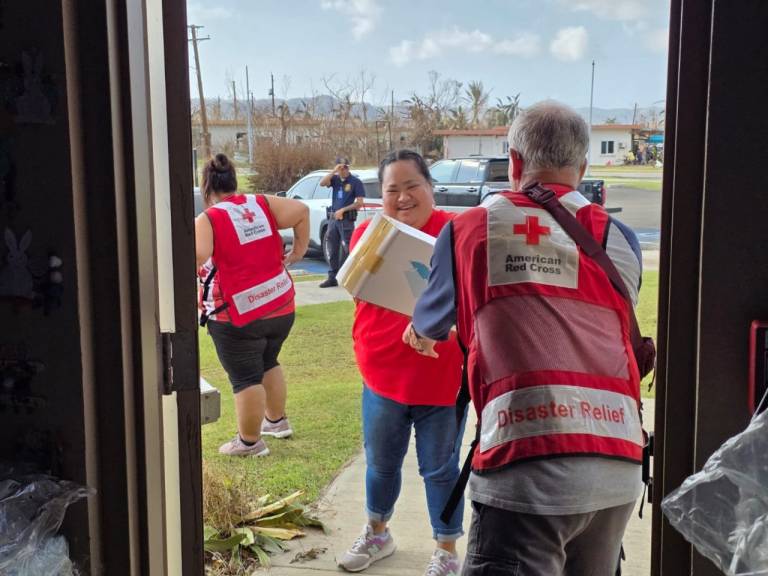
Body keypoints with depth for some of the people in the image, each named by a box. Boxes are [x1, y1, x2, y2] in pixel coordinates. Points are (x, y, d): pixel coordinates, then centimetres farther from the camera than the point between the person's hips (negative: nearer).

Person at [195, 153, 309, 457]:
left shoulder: (207, 220, -11)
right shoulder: (261, 204, 3)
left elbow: (194, 259, -27)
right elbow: (302, 211, 0)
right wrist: (298, 251, 6)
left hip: (239, 315, -6)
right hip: (281, 304, 6)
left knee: (245, 378, 5)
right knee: (268, 363, 27)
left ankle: (249, 441, 16)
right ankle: (277, 421, 39)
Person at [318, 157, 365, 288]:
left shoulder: (355, 181, -4)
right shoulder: (335, 179, 8)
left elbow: (359, 203, -7)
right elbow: (322, 183, -9)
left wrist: (343, 210, -11)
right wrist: (334, 171, -16)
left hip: (347, 219, -5)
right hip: (333, 218, 5)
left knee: (346, 250, -3)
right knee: (332, 250, 9)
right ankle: (332, 277, 16)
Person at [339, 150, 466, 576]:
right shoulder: (368, 233, 1)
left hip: (441, 378, -4)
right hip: (382, 374, 4)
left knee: (439, 469, 10)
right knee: (380, 462, 21)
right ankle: (376, 534, 44)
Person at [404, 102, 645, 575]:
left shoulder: (468, 230, 4)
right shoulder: (620, 239, 11)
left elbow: (430, 324, 22)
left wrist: (418, 336, 47)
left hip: (529, 468, -5)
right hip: (619, 467, 5)